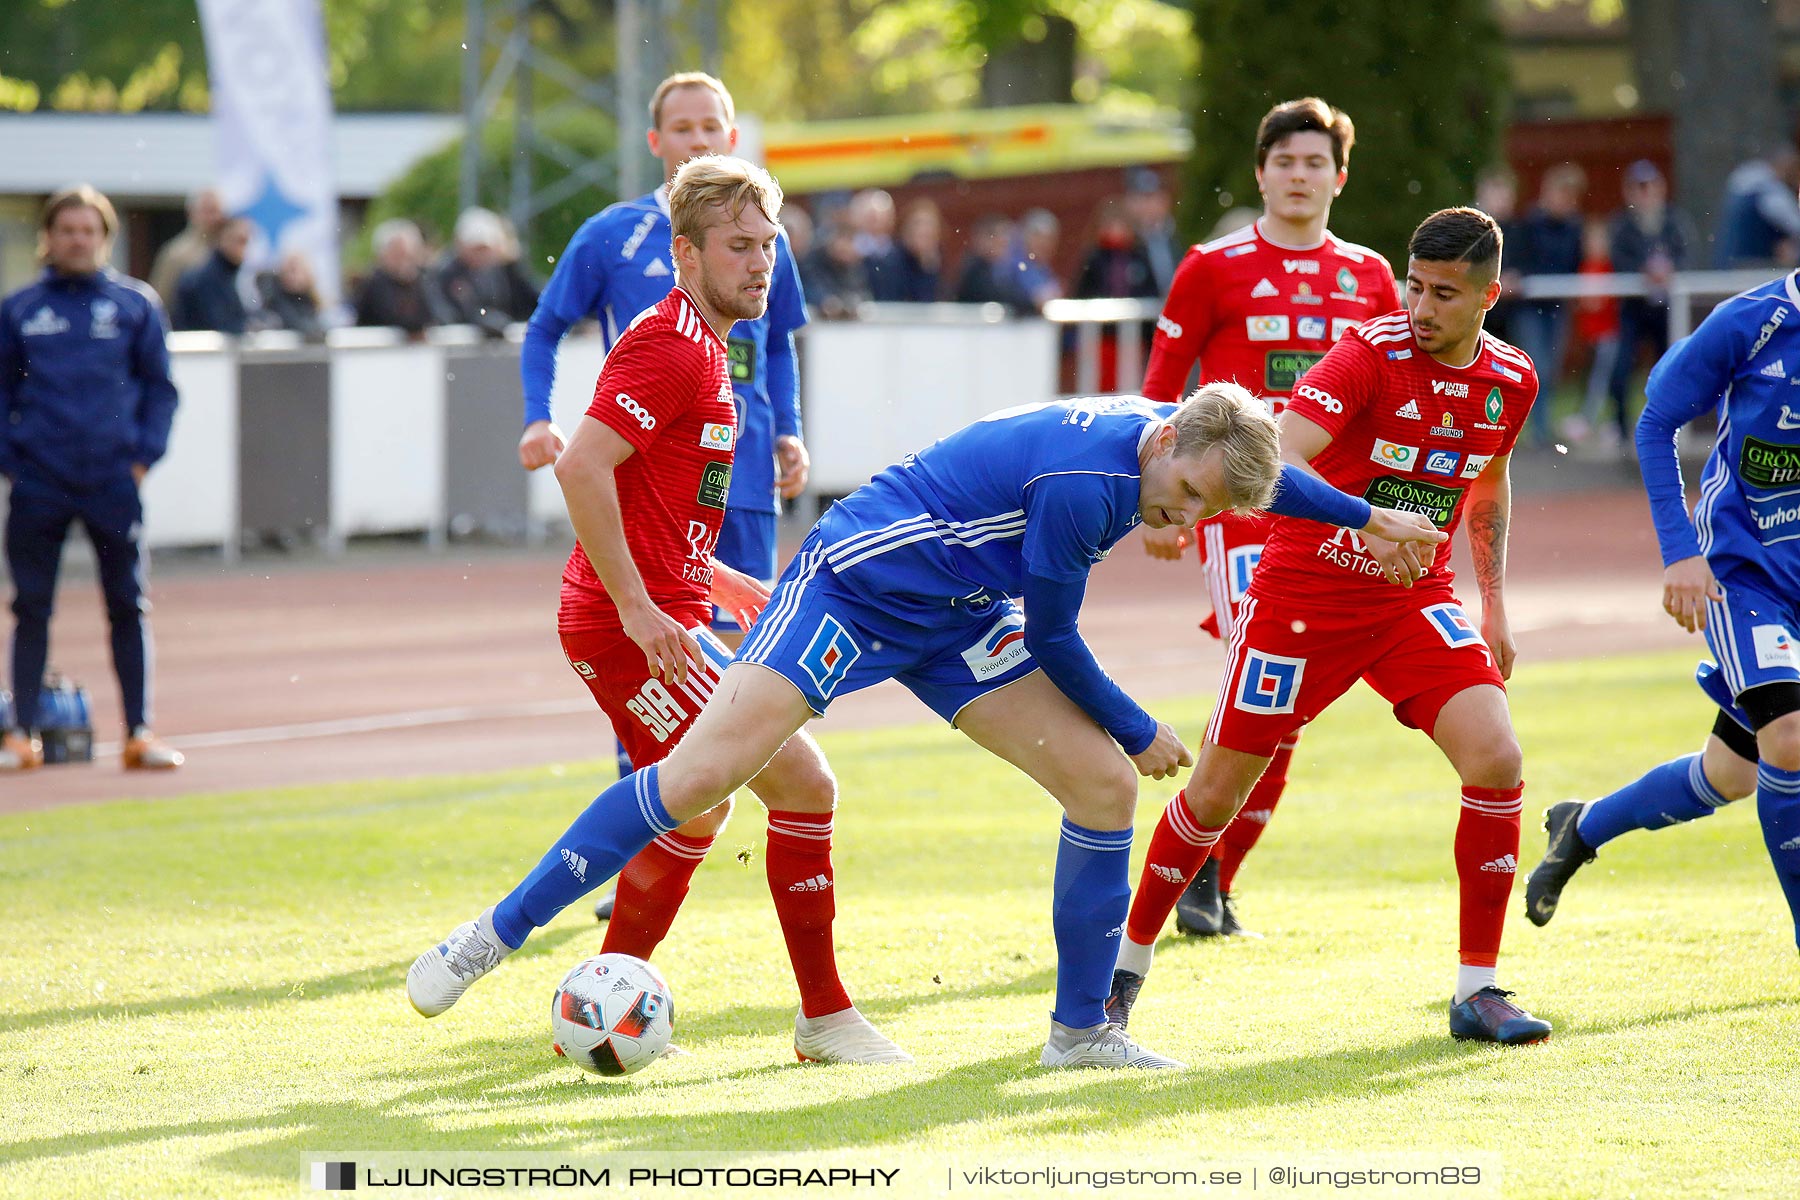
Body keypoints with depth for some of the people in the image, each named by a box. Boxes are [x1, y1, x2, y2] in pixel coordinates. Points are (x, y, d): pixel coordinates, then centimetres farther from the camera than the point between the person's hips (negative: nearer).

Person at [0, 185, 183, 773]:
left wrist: (144, 455, -3)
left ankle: (139, 733, 7)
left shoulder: (135, 305, 4)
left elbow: (159, 387, 7)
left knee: (128, 606, 2)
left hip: (114, 482, 0)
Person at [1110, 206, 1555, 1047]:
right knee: (1216, 794, 1)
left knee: (1496, 761, -17)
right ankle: (1126, 965, 23)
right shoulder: (1372, 354, -19)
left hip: (1414, 599, 4)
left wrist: (1494, 603, 18)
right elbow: (1276, 460, -32)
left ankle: (1477, 991, -6)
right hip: (1304, 591, -4)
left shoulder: (1510, 382, -2)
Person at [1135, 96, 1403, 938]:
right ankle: (1196, 867, -7)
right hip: (1238, 502, -4)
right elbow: (1161, 390, 4)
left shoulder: (1369, 277, 12)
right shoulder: (1213, 268, 1)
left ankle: (1217, 881, 13)